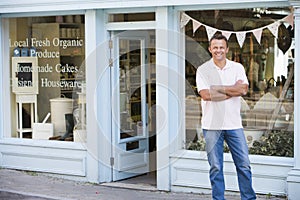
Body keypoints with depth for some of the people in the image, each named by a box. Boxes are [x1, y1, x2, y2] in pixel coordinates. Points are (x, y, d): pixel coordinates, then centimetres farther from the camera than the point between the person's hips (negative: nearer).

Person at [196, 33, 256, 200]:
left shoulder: (237, 68, 7)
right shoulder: (203, 70, 0)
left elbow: (243, 89, -9)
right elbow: (205, 94, -14)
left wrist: (217, 88, -11)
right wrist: (232, 90, -10)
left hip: (234, 124, 2)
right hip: (212, 125, -2)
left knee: (244, 164, 4)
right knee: (216, 167, 4)